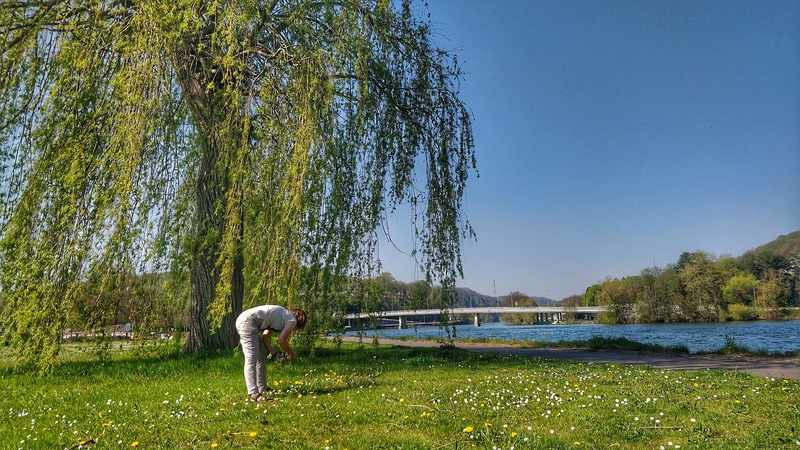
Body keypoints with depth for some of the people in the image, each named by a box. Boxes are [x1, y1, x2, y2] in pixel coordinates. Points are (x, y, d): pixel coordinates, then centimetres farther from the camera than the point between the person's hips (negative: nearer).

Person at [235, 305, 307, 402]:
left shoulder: (280, 317, 27)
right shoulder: (292, 320, 1)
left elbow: (265, 337, 20)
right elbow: (281, 340, -11)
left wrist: (275, 354, 13)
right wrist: (292, 353, 5)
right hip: (248, 321, -10)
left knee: (261, 355, 19)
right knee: (251, 358, -18)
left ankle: (262, 388, 27)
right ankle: (254, 393, -25)